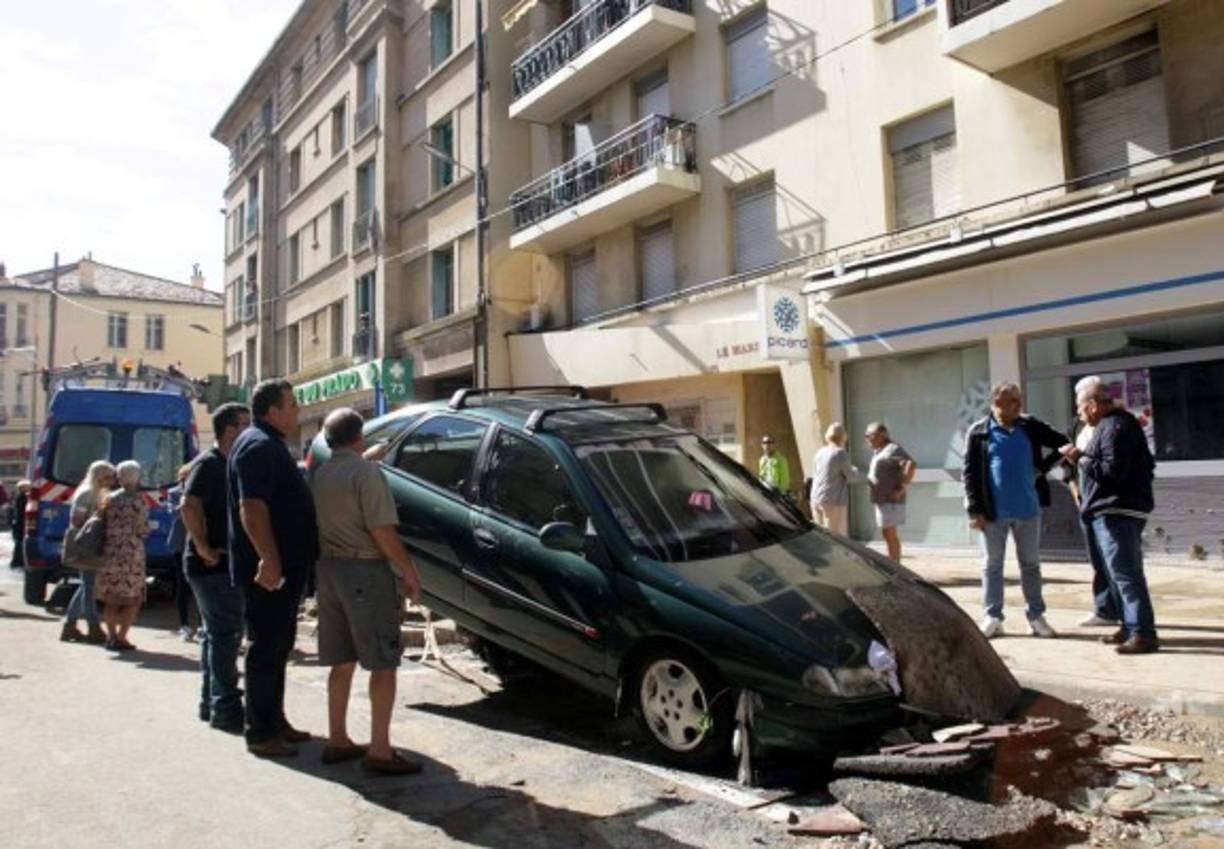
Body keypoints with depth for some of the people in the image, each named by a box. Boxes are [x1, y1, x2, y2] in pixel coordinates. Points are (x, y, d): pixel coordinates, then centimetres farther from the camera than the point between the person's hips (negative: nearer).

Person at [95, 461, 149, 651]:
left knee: (112, 598, 17)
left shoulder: (109, 498, 6)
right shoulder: (138, 501, -10)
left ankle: (111, 635, 21)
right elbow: (143, 531, -5)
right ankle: (120, 638, -2)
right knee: (133, 598, 4)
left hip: (109, 552, 6)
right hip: (130, 553, -6)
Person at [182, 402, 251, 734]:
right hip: (214, 566, -10)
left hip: (223, 565, 10)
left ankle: (210, 704, 24)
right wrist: (204, 548, -23)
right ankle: (226, 709, -1)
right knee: (226, 635, -7)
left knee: (216, 633, 15)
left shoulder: (228, 465, 15)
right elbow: (189, 505, -27)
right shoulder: (209, 464, -13)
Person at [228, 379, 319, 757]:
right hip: (268, 569, -11)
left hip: (283, 568, 11)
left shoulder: (270, 444, 18)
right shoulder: (259, 446, -15)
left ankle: (275, 721, 27)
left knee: (277, 645, 16)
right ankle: (261, 734, 5)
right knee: (267, 648, -3)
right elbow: (251, 506, -26)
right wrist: (269, 558, -31)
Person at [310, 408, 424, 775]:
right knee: (383, 664, -3)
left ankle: (337, 740, 23)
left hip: (328, 569, 8)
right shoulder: (366, 472, -13)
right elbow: (382, 531, -19)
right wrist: (408, 571, -12)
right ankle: (379, 750, -2)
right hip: (365, 570, -8)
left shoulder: (321, 474, 10)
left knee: (341, 661, 15)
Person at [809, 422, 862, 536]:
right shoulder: (841, 453, -11)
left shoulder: (820, 453, 9)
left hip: (816, 499, 7)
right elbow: (851, 476, -4)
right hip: (834, 501, -7)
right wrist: (863, 476, 15)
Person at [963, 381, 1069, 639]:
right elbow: (969, 473, -6)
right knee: (992, 565, 6)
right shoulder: (979, 432, -5)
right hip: (994, 512, -2)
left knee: (1031, 564, 10)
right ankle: (992, 617, 14)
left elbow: (1062, 443, 13)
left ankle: (1036, 616, 20)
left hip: (1028, 510, 3)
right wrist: (974, 509, -11)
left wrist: (1044, 466, -1)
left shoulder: (1031, 427, 3)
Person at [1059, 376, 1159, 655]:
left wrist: (1080, 459, -12)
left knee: (1125, 573, -10)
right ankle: (1130, 627, 23)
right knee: (1119, 572, 16)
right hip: (1115, 510, 11)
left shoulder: (1114, 427, -15)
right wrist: (1083, 458, 14)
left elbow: (1113, 470, -23)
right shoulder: (1114, 424, 18)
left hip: (1117, 512, -11)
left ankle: (1143, 634, -9)